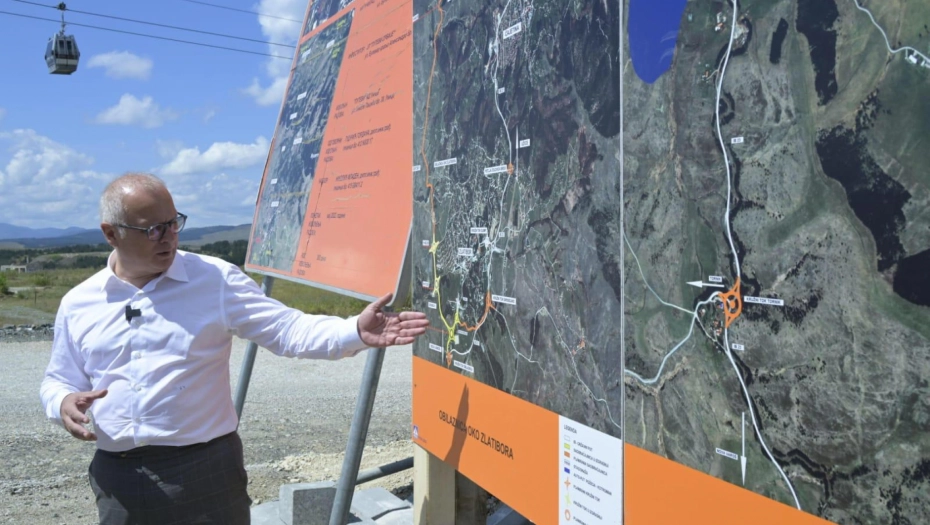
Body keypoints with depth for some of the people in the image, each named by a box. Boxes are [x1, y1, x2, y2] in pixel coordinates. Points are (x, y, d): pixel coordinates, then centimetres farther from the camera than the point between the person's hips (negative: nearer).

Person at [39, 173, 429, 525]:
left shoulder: (216, 279, -4)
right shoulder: (78, 304, 7)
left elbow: (287, 329, -11)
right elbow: (58, 380, 17)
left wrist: (356, 332, -26)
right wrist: (64, 403, -7)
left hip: (205, 470, -2)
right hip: (117, 479, 3)